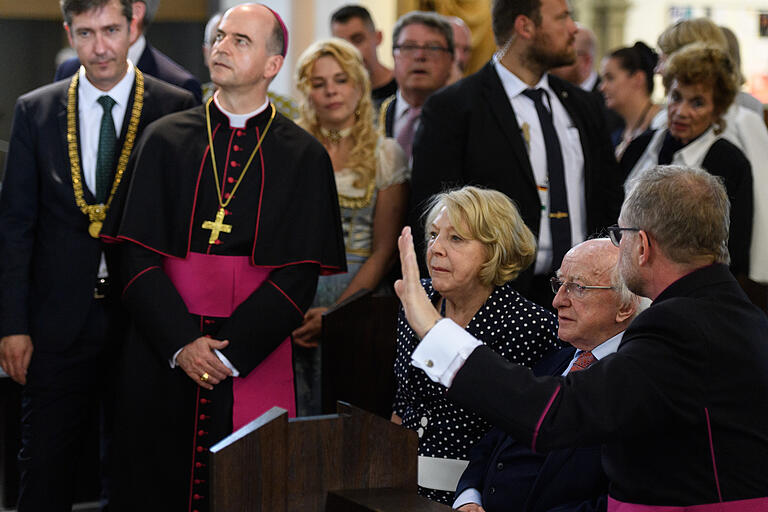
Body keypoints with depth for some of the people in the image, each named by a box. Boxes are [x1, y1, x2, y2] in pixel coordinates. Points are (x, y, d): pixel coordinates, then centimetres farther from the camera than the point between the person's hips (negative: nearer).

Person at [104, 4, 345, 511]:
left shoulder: (303, 156, 2)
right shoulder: (166, 139, 6)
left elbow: (300, 275, -4)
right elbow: (138, 255, 0)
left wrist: (230, 353, -12)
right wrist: (181, 343, -12)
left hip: (255, 360, -1)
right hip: (163, 359, 1)